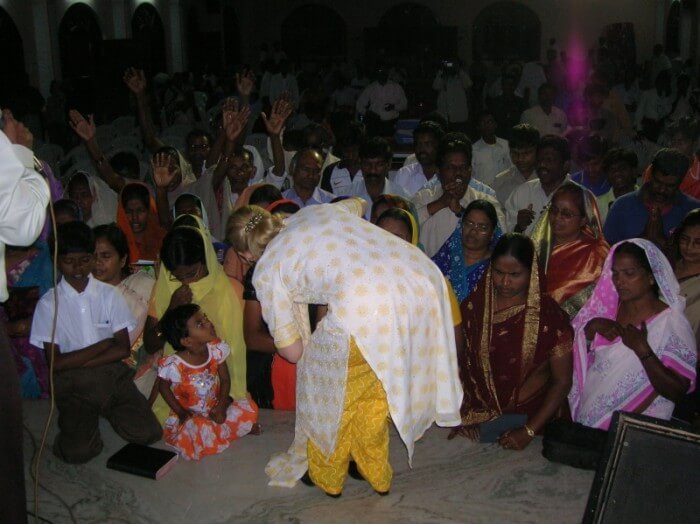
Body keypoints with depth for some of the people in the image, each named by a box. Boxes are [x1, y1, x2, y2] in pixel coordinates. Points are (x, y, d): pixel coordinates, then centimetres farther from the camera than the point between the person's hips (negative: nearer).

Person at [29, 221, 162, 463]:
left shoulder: (109, 294, 3)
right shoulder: (49, 304, -3)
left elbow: (123, 348, -2)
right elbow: (56, 362, -7)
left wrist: (77, 361, -11)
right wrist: (105, 344, -7)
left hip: (112, 374, 2)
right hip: (72, 383, -2)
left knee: (147, 433, -16)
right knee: (79, 451, -24)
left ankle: (107, 411, 13)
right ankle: (80, 418, 10)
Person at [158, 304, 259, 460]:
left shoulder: (216, 350, -12)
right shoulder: (174, 365, -23)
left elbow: (225, 379, -1)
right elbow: (163, 387, -4)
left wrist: (221, 406, -13)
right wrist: (181, 412, -9)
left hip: (215, 408, 3)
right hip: (190, 416, -3)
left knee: (250, 409, -15)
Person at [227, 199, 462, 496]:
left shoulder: (265, 271, 15)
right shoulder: (319, 210, 29)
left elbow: (293, 351, 19)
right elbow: (357, 204, 54)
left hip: (367, 311, -6)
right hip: (429, 282, 6)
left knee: (323, 376, 25)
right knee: (376, 385, 29)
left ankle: (327, 476, 43)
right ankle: (377, 474, 47)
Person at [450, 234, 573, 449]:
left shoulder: (549, 316, -7)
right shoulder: (474, 305, 2)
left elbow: (562, 381, -4)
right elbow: (458, 360, 3)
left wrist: (529, 431, -10)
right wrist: (458, 415, -7)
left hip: (527, 416, -3)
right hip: (476, 415, 3)